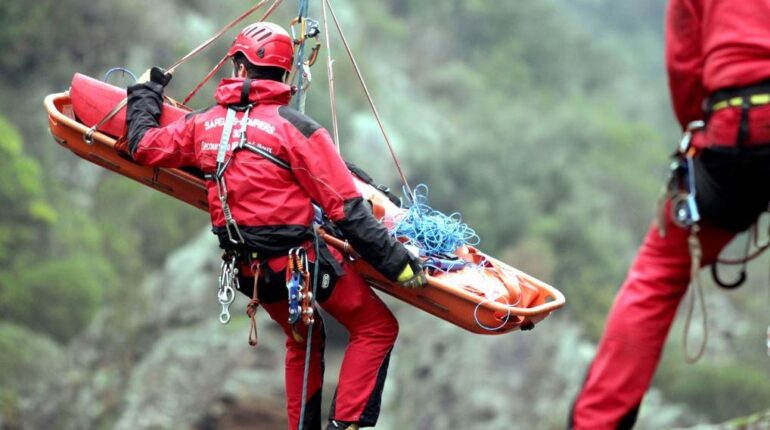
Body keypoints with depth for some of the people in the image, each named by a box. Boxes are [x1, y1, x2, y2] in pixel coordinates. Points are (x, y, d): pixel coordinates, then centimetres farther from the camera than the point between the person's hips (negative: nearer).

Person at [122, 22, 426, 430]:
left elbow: (143, 145, 16)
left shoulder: (204, 122, 0)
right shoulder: (294, 126, -14)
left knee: (303, 339, 28)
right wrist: (395, 261, -11)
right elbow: (345, 208, -16)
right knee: (377, 327, 8)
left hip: (250, 268, 6)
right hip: (301, 259, -6)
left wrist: (146, 93, 34)